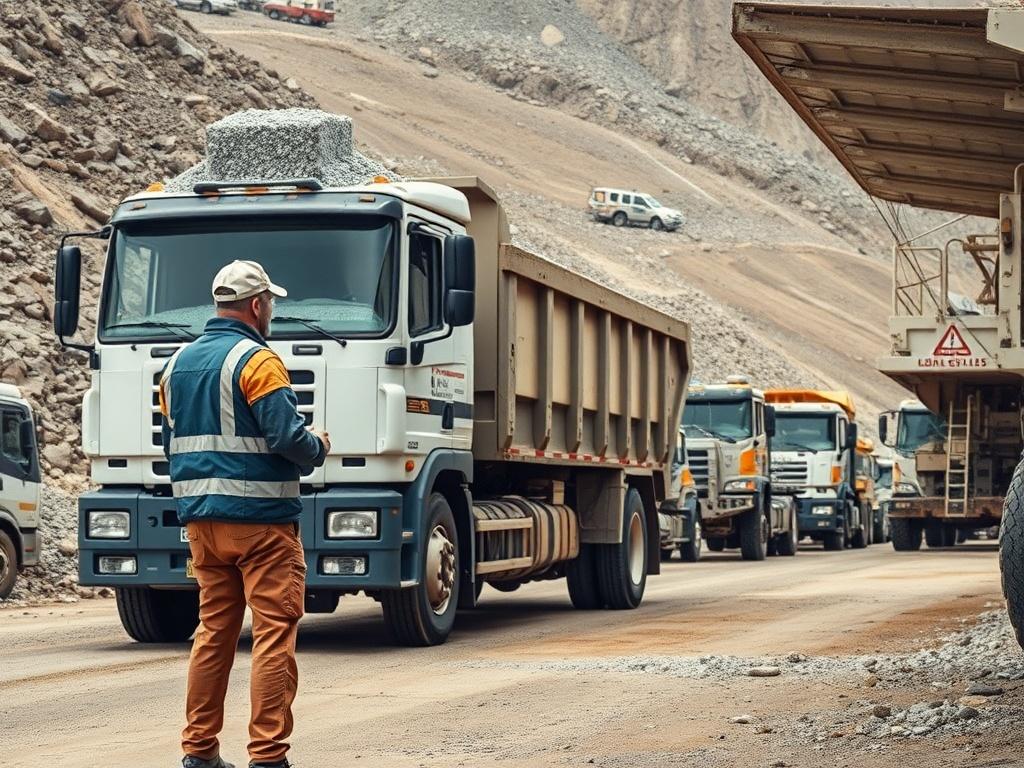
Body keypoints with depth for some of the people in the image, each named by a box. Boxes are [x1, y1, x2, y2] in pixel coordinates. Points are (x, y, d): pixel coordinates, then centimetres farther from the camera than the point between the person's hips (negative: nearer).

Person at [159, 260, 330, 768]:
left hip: (200, 519, 8)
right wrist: (319, 449, 0)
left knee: (214, 630, 14)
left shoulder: (178, 363, 14)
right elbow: (286, 435, -19)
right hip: (260, 516, -8)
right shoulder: (257, 361, -11)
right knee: (275, 633, -4)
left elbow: (173, 443, 20)